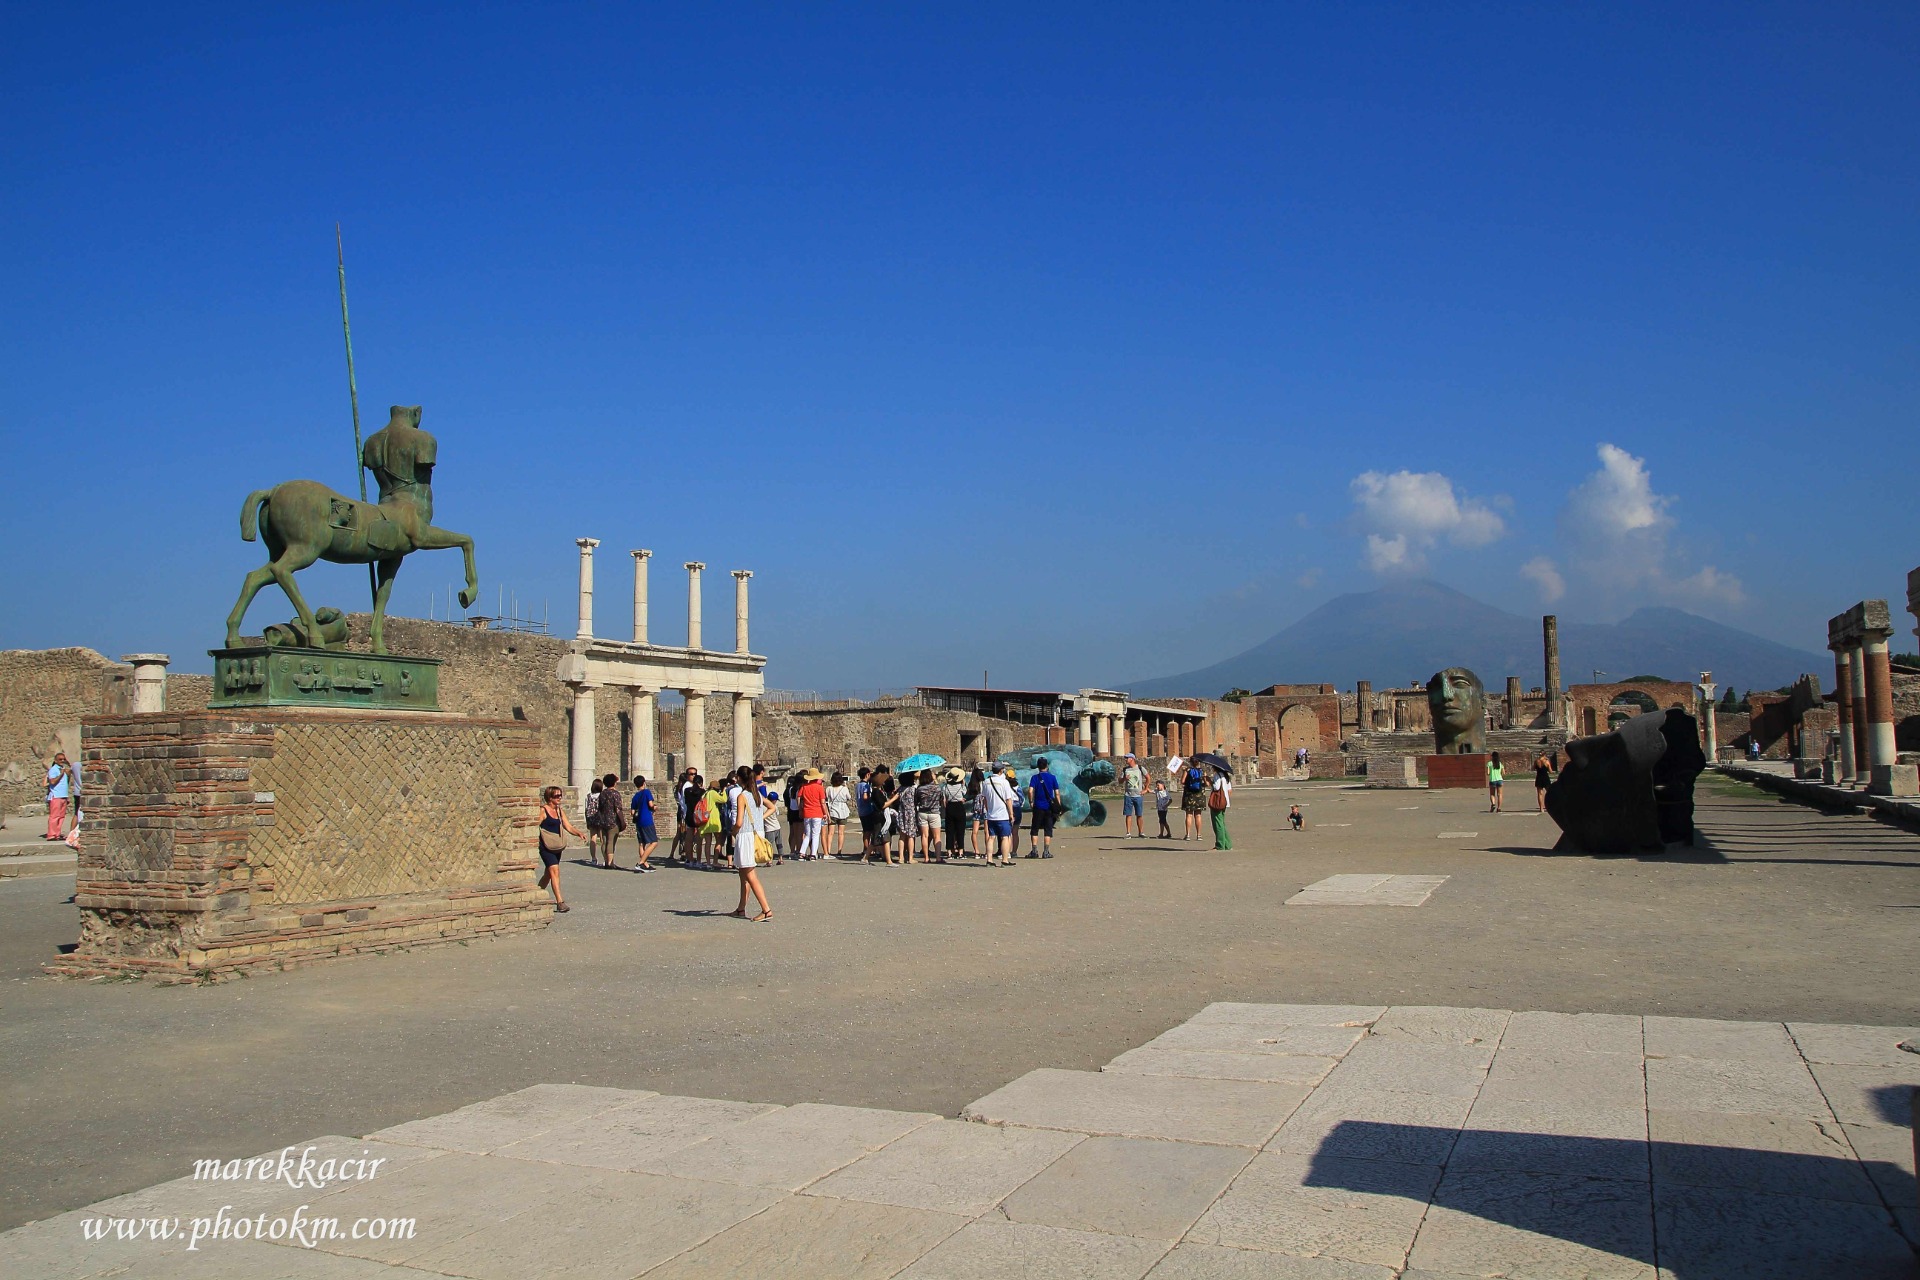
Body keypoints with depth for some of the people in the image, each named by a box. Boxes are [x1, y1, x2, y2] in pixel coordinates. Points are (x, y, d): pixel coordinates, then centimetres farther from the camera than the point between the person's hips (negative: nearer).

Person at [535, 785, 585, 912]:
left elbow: (568, 827, 10)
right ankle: (559, 902, -22)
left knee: (548, 873, 17)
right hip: (546, 846, -8)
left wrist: (579, 833, -7)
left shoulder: (559, 811, 13)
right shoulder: (543, 810, -9)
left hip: (557, 847, 8)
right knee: (555, 870, -17)